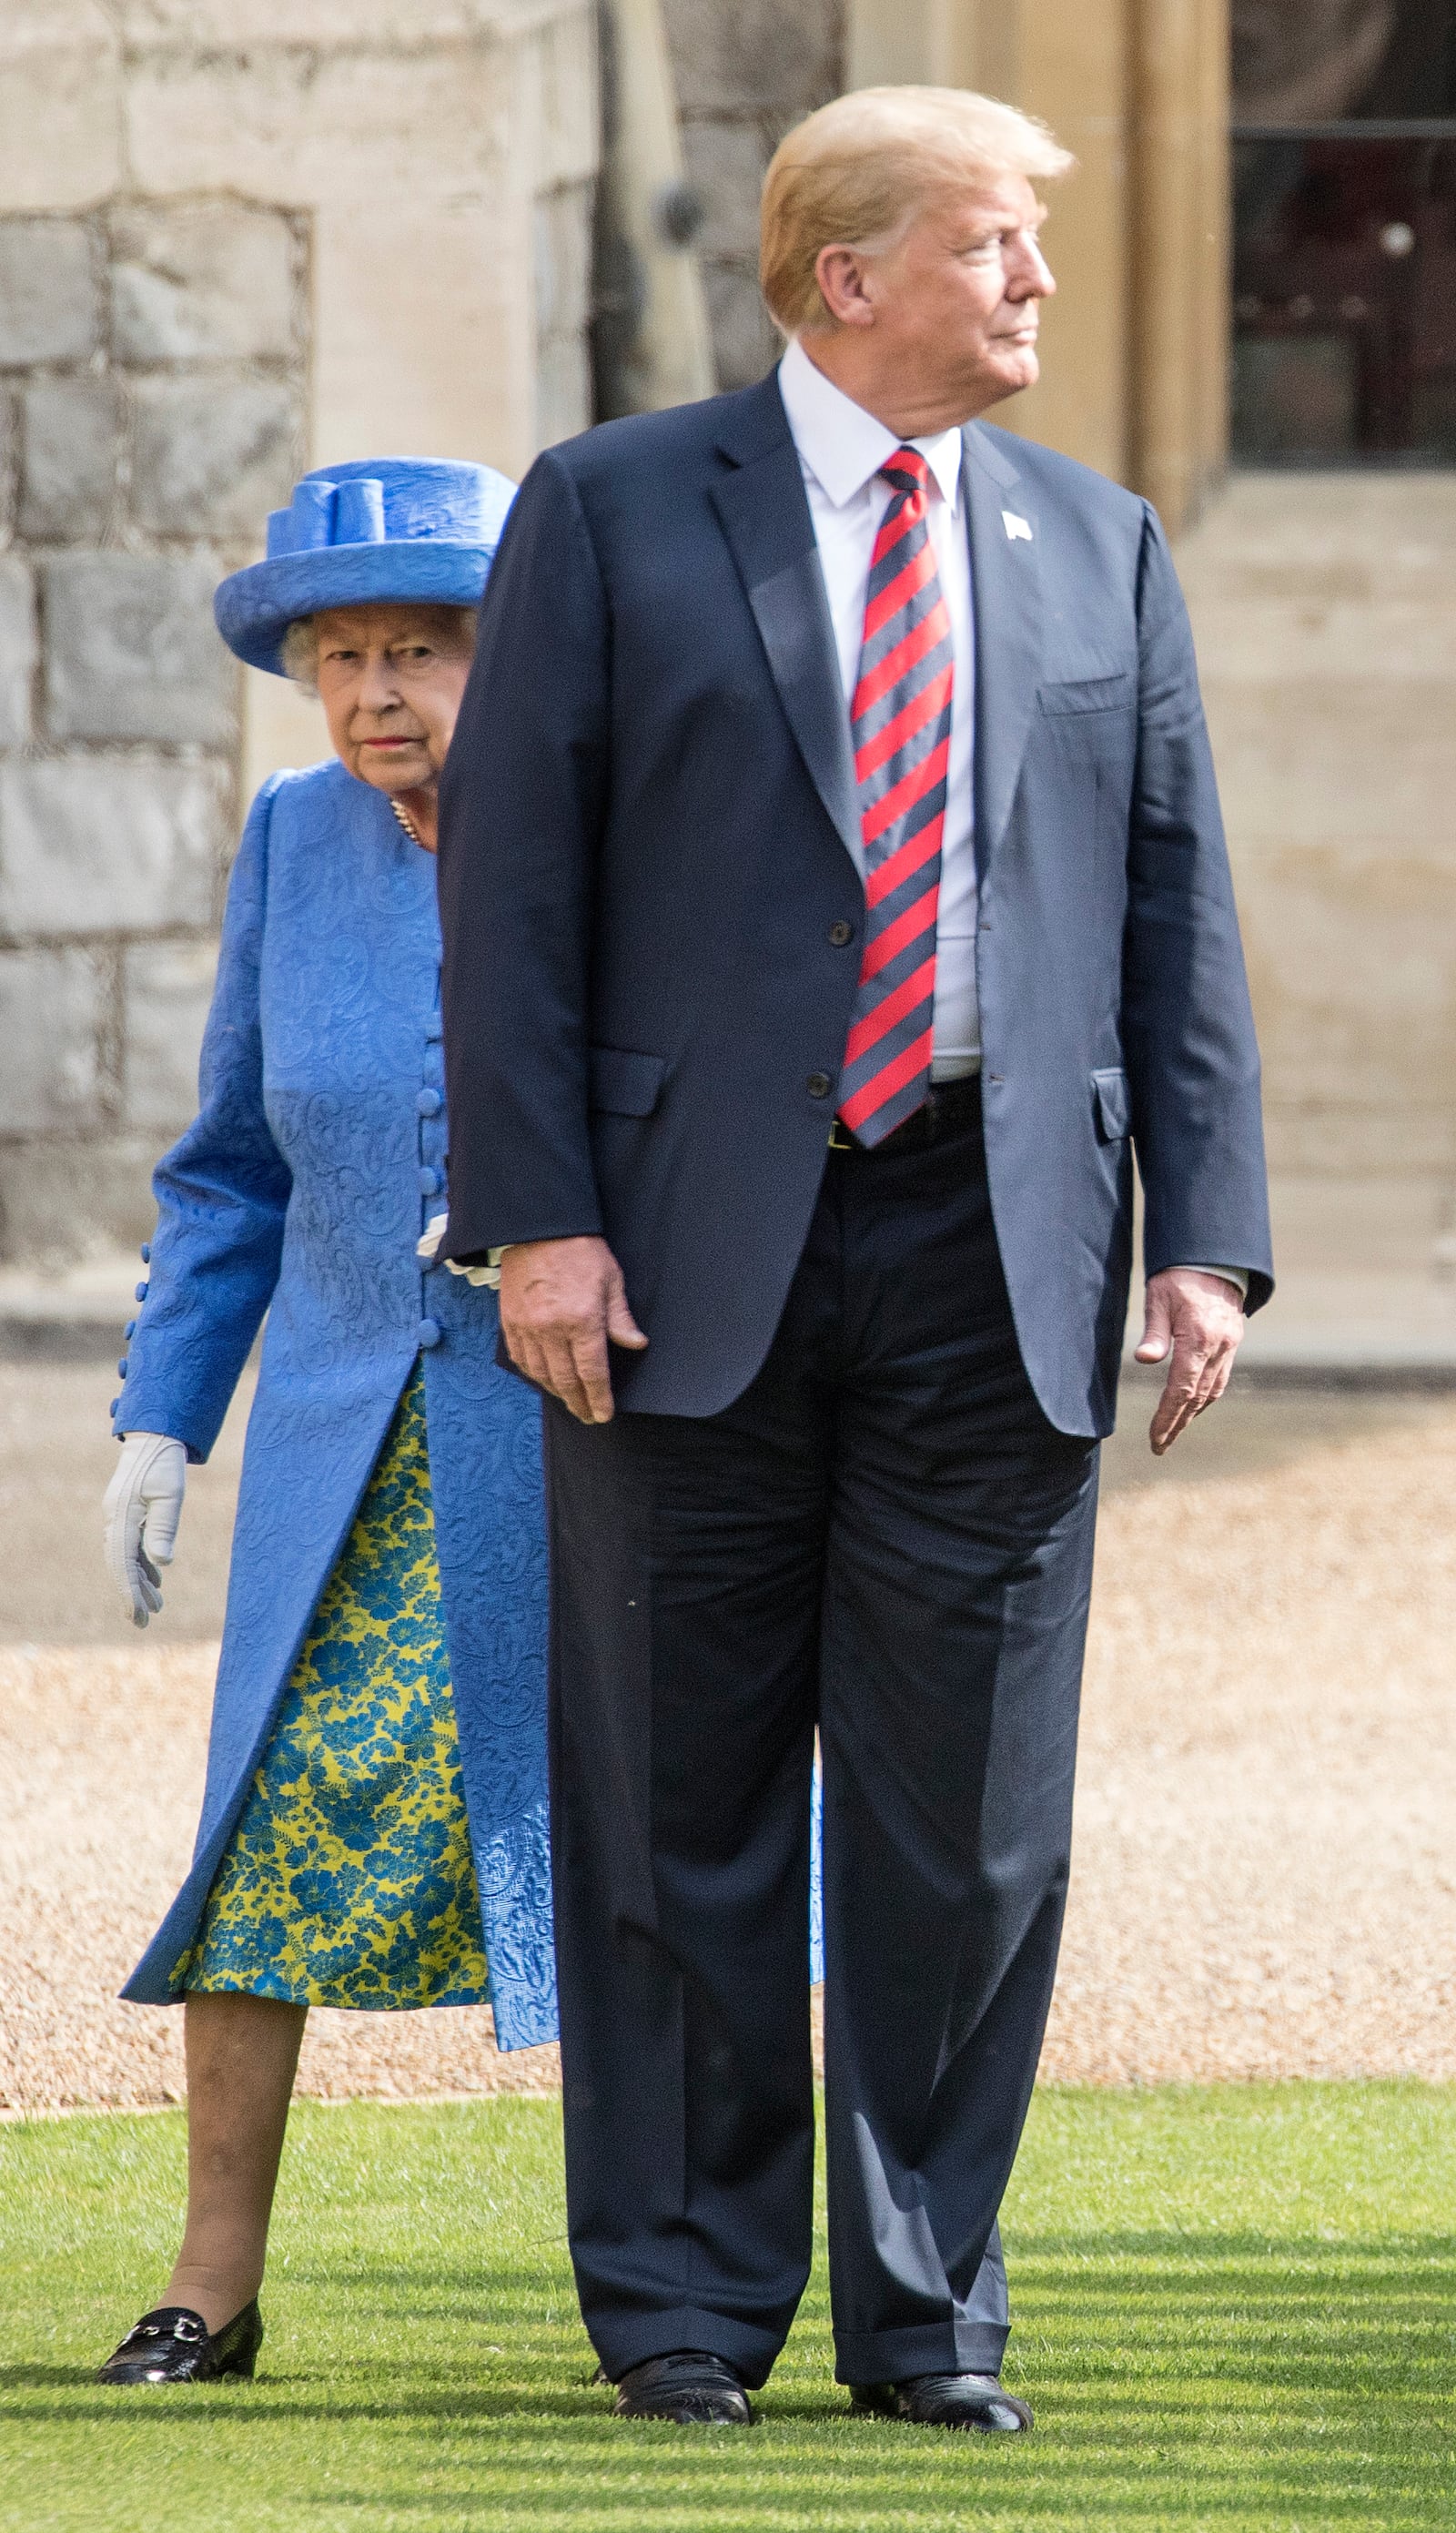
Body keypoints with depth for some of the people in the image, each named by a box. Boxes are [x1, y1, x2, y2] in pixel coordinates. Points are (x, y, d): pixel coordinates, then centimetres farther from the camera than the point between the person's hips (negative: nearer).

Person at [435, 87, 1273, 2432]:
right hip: (697, 1248, -2)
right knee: (681, 1800, 3)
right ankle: (684, 2296, 13)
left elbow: (1177, 908, 10)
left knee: (971, 1813, 3)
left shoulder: (1099, 545, 12)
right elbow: (512, 874, -1)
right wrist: (535, 1213, -10)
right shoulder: (613, 511, 2)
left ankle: (931, 2305, 12)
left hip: (998, 1255, 2)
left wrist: (1206, 1235, 1)